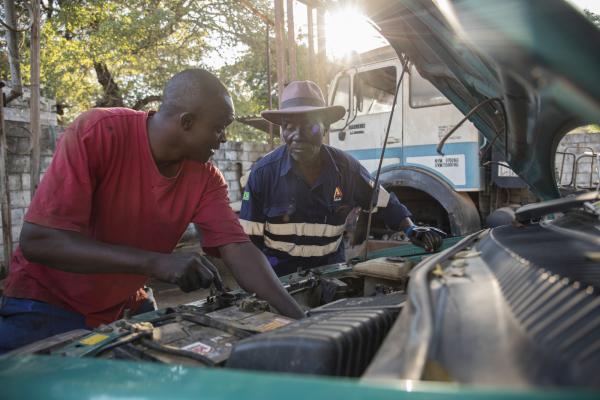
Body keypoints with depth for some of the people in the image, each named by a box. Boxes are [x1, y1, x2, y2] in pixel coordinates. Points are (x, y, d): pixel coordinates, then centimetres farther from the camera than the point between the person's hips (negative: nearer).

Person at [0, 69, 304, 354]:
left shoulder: (205, 178, -12)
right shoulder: (97, 132, -25)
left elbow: (239, 251, -15)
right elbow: (37, 240, -28)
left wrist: (300, 320, -24)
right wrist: (155, 263, -38)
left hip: (126, 309, 4)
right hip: (45, 307, -3)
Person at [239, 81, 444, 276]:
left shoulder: (346, 167, -7)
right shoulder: (264, 172, -13)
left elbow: (383, 201, 7)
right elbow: (249, 239, -9)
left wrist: (411, 229, -6)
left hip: (330, 265, 3)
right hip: (279, 270, -2)